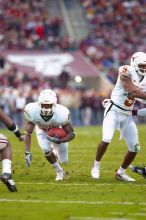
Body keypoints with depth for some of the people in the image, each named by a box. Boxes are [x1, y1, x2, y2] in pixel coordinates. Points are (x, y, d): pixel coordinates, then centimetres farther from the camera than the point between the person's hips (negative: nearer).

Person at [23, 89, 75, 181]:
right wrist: (27, 153, -42)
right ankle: (59, 171, 1)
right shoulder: (33, 111, -39)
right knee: (46, 150, -26)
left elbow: (71, 134, -29)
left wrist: (59, 141, -46)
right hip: (42, 131, 0)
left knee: (63, 160, 3)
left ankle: (56, 151, 42)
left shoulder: (61, 113, -41)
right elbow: (28, 133, -33)